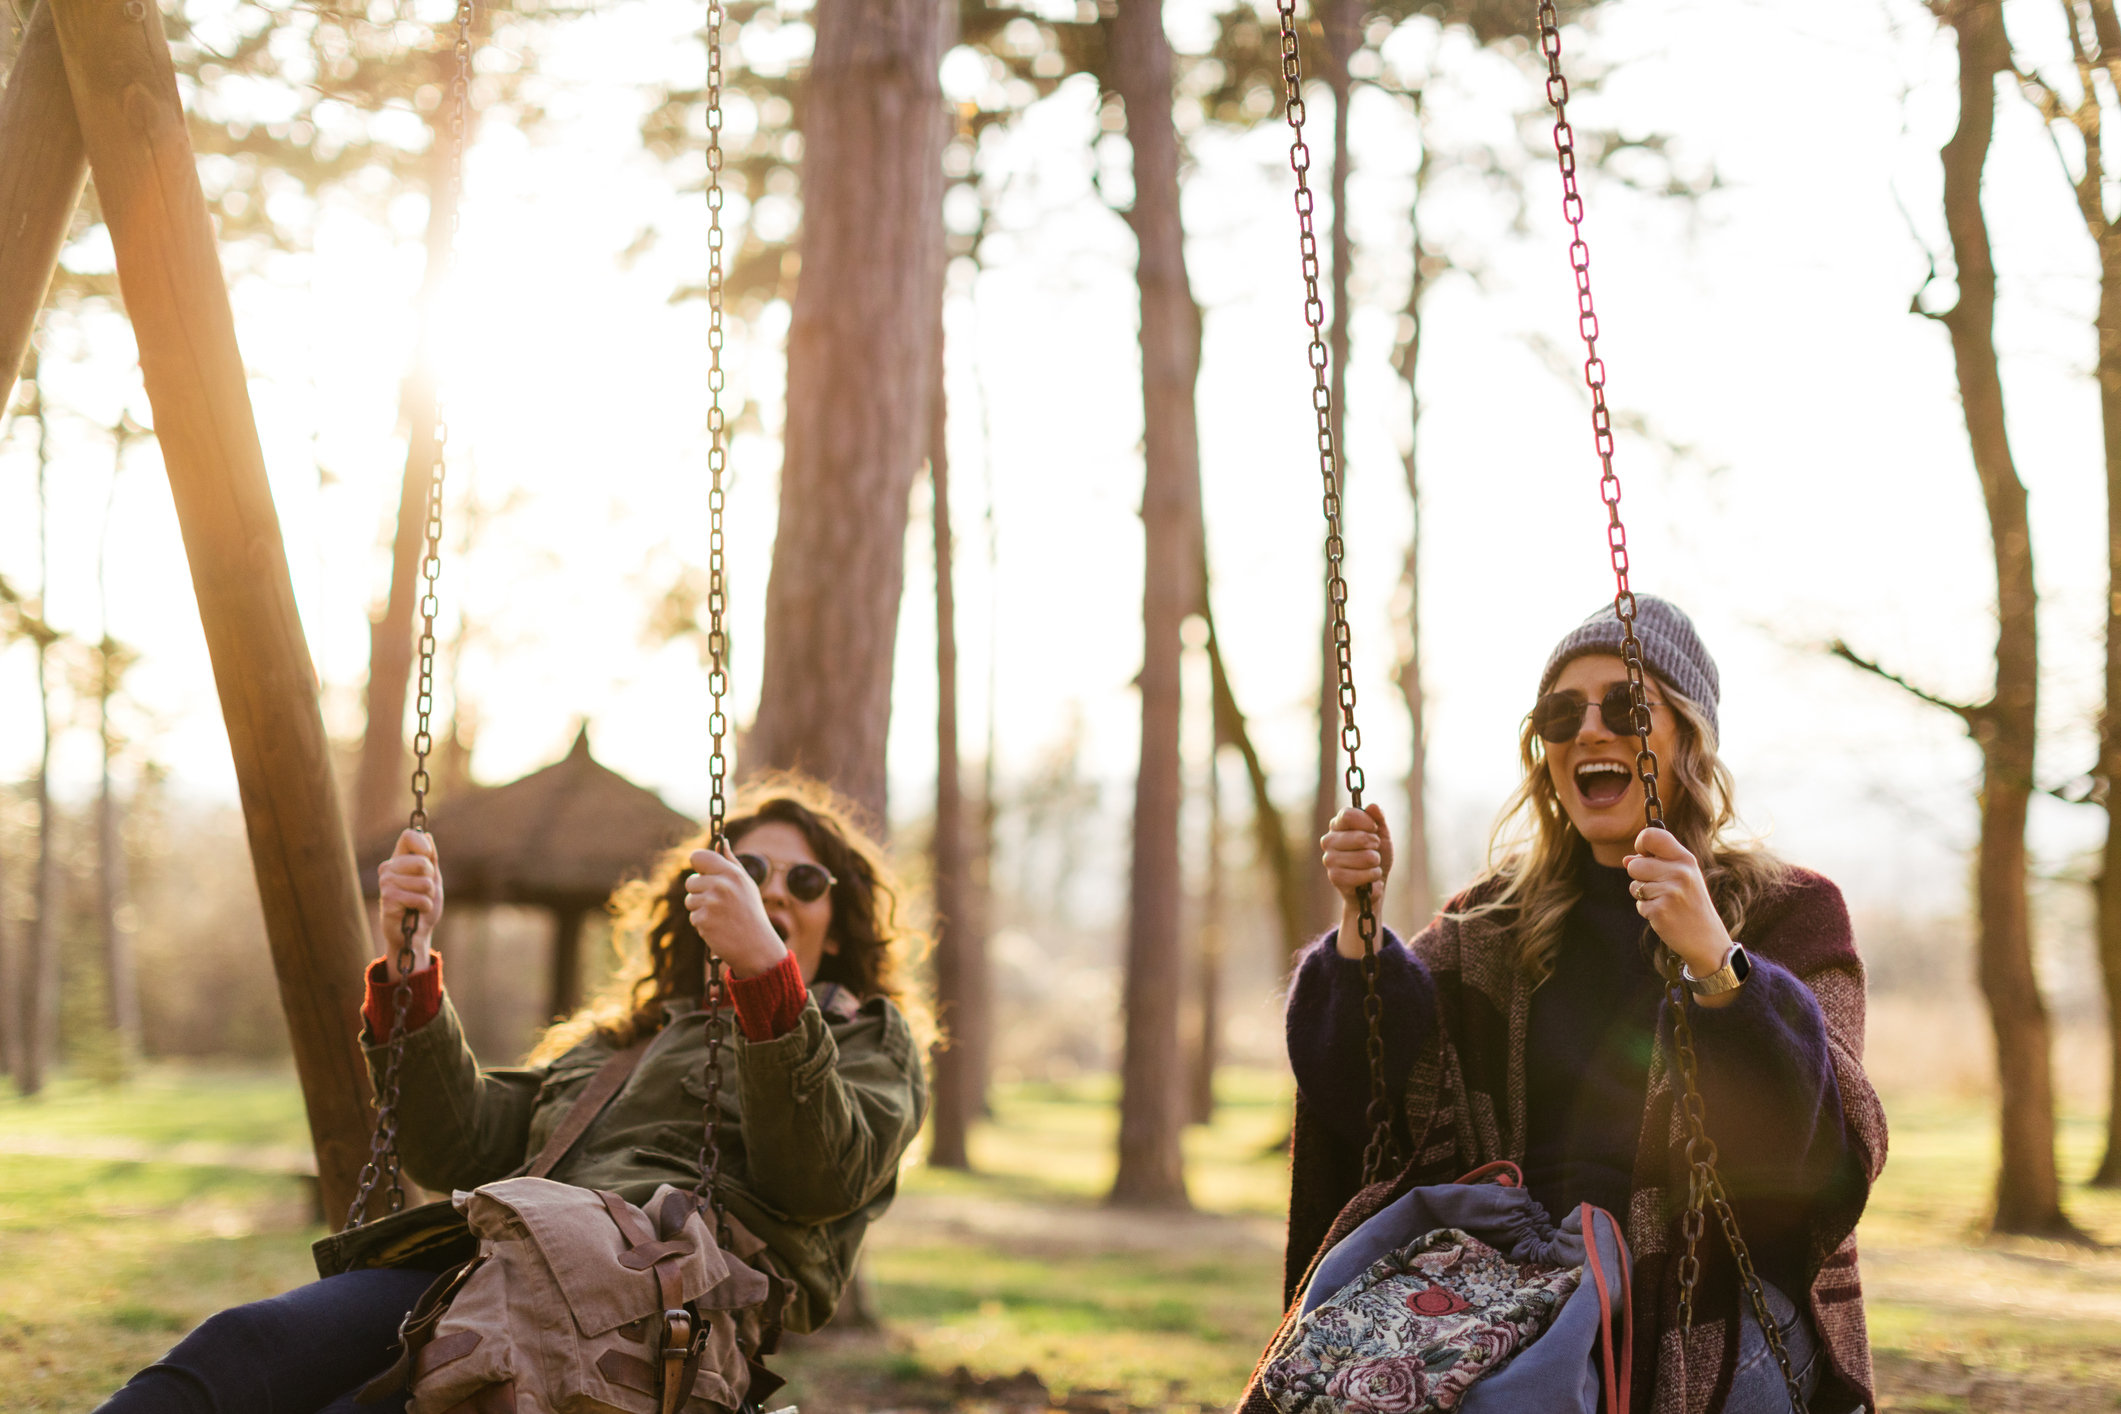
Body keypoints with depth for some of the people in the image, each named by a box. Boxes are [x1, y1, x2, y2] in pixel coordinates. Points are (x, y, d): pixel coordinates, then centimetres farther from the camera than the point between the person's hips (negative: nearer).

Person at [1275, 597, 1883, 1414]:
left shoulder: (1786, 915, 4)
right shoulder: (1494, 922, 14)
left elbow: (1831, 1146, -13)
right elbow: (1366, 1096, 6)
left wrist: (1716, 963, -27)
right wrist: (1360, 922, -7)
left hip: (1710, 1324, -2)